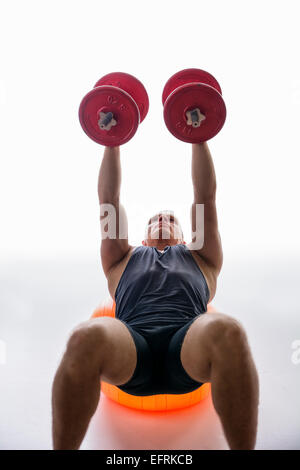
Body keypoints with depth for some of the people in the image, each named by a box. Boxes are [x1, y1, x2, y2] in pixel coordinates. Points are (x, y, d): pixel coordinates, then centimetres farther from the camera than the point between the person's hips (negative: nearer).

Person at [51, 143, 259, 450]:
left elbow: (206, 196, 29)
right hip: (131, 349, 1)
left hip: (189, 345, 0)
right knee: (86, 338, -34)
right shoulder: (124, 259, 34)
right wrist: (112, 142, 33)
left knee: (227, 331, -35)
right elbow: (108, 198, 31)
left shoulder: (199, 257, 33)